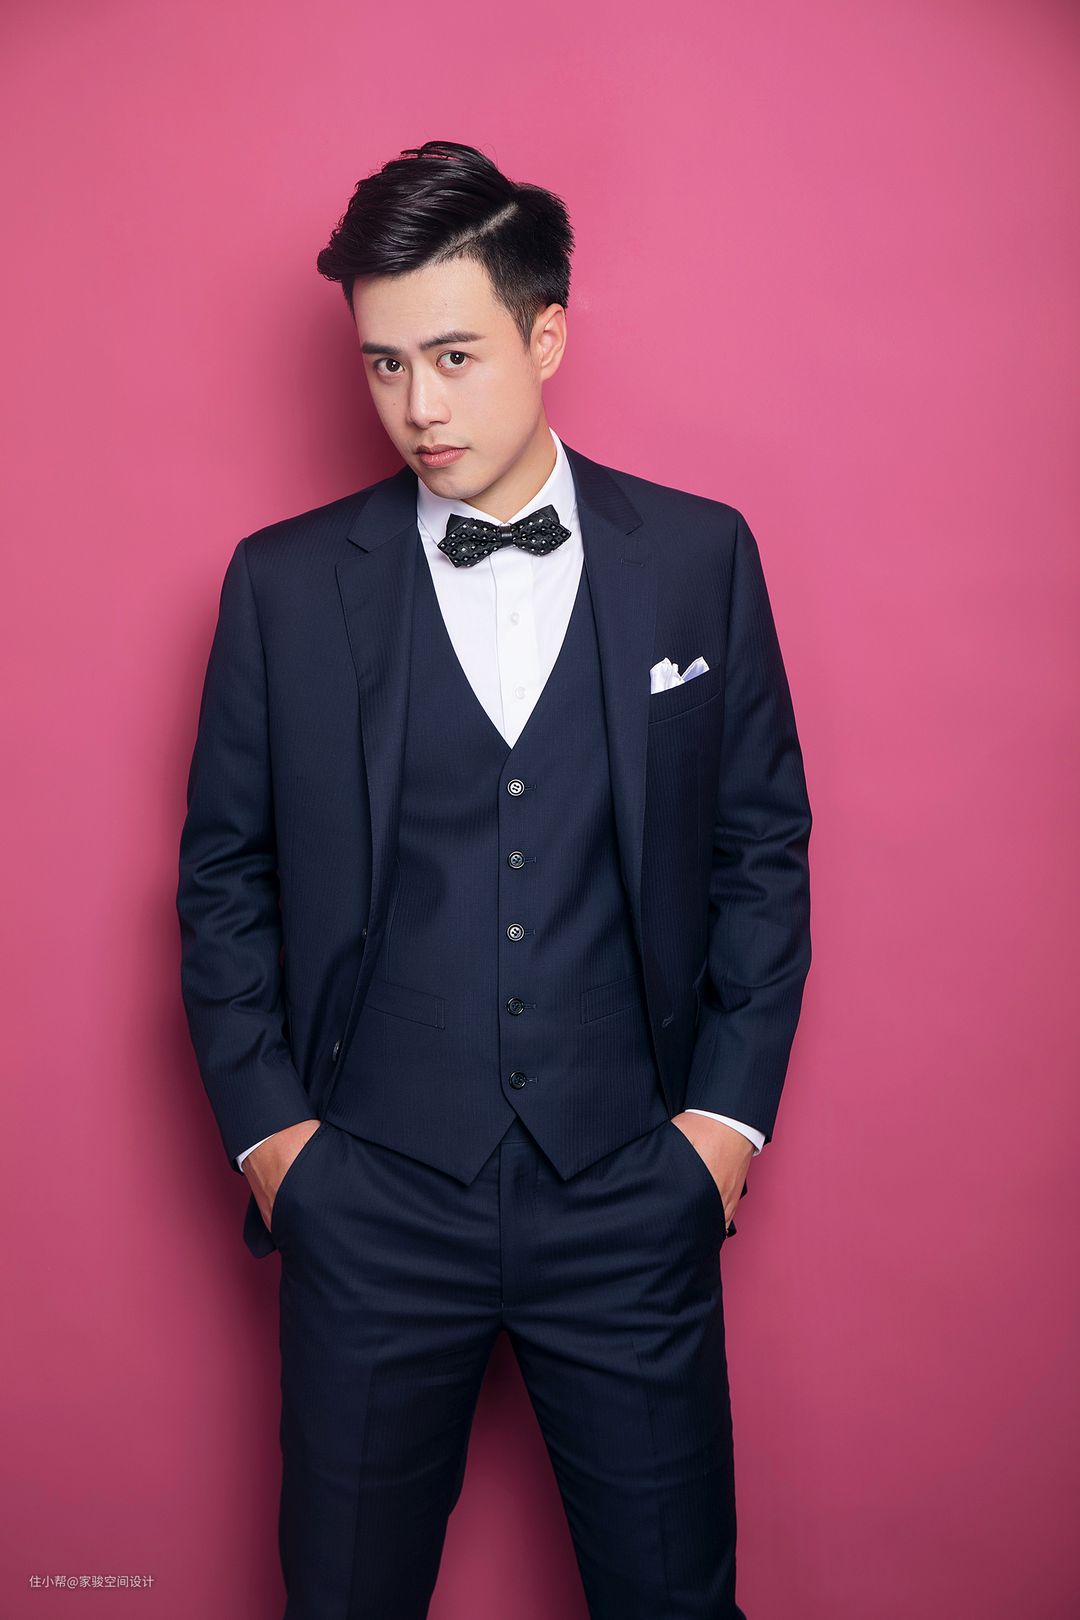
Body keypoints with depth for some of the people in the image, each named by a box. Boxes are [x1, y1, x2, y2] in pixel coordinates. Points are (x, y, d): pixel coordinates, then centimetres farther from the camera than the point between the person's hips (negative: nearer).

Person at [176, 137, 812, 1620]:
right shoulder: (285, 582, -1)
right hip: (371, 1203, 0)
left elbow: (764, 844, 5)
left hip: (632, 1196, 0)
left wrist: (729, 1109, -1)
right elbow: (223, 869, 6)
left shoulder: (699, 557, 0)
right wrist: (263, 1120, 0)